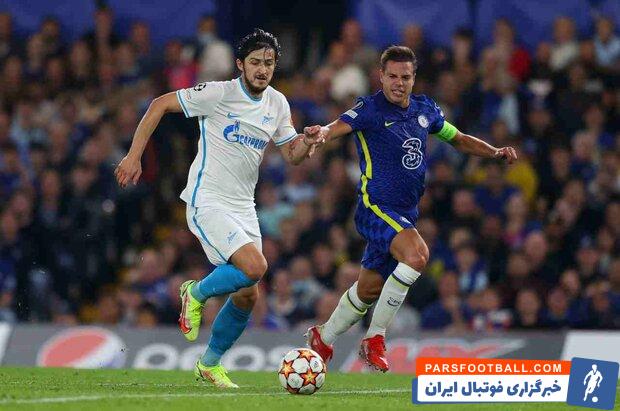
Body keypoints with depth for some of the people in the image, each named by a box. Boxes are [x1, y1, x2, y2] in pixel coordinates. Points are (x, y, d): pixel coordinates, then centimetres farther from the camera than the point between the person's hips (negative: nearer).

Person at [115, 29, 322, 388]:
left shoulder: (277, 103, 6)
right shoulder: (219, 93, -13)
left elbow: (292, 156, 14)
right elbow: (160, 105, -7)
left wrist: (307, 142, -10)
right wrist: (134, 156, -12)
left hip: (243, 207, 7)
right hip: (207, 203, -7)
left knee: (248, 295, 5)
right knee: (255, 267, -25)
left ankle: (210, 363, 26)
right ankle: (197, 293, 4)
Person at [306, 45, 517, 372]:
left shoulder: (425, 110, 10)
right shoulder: (370, 109, -10)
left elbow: (459, 139, 23)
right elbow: (338, 127, -27)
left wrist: (496, 152, 8)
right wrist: (322, 133, -50)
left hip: (405, 214, 7)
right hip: (376, 207, -7)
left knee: (369, 290, 13)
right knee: (416, 253, -31)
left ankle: (323, 339, 37)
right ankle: (375, 338, -20)